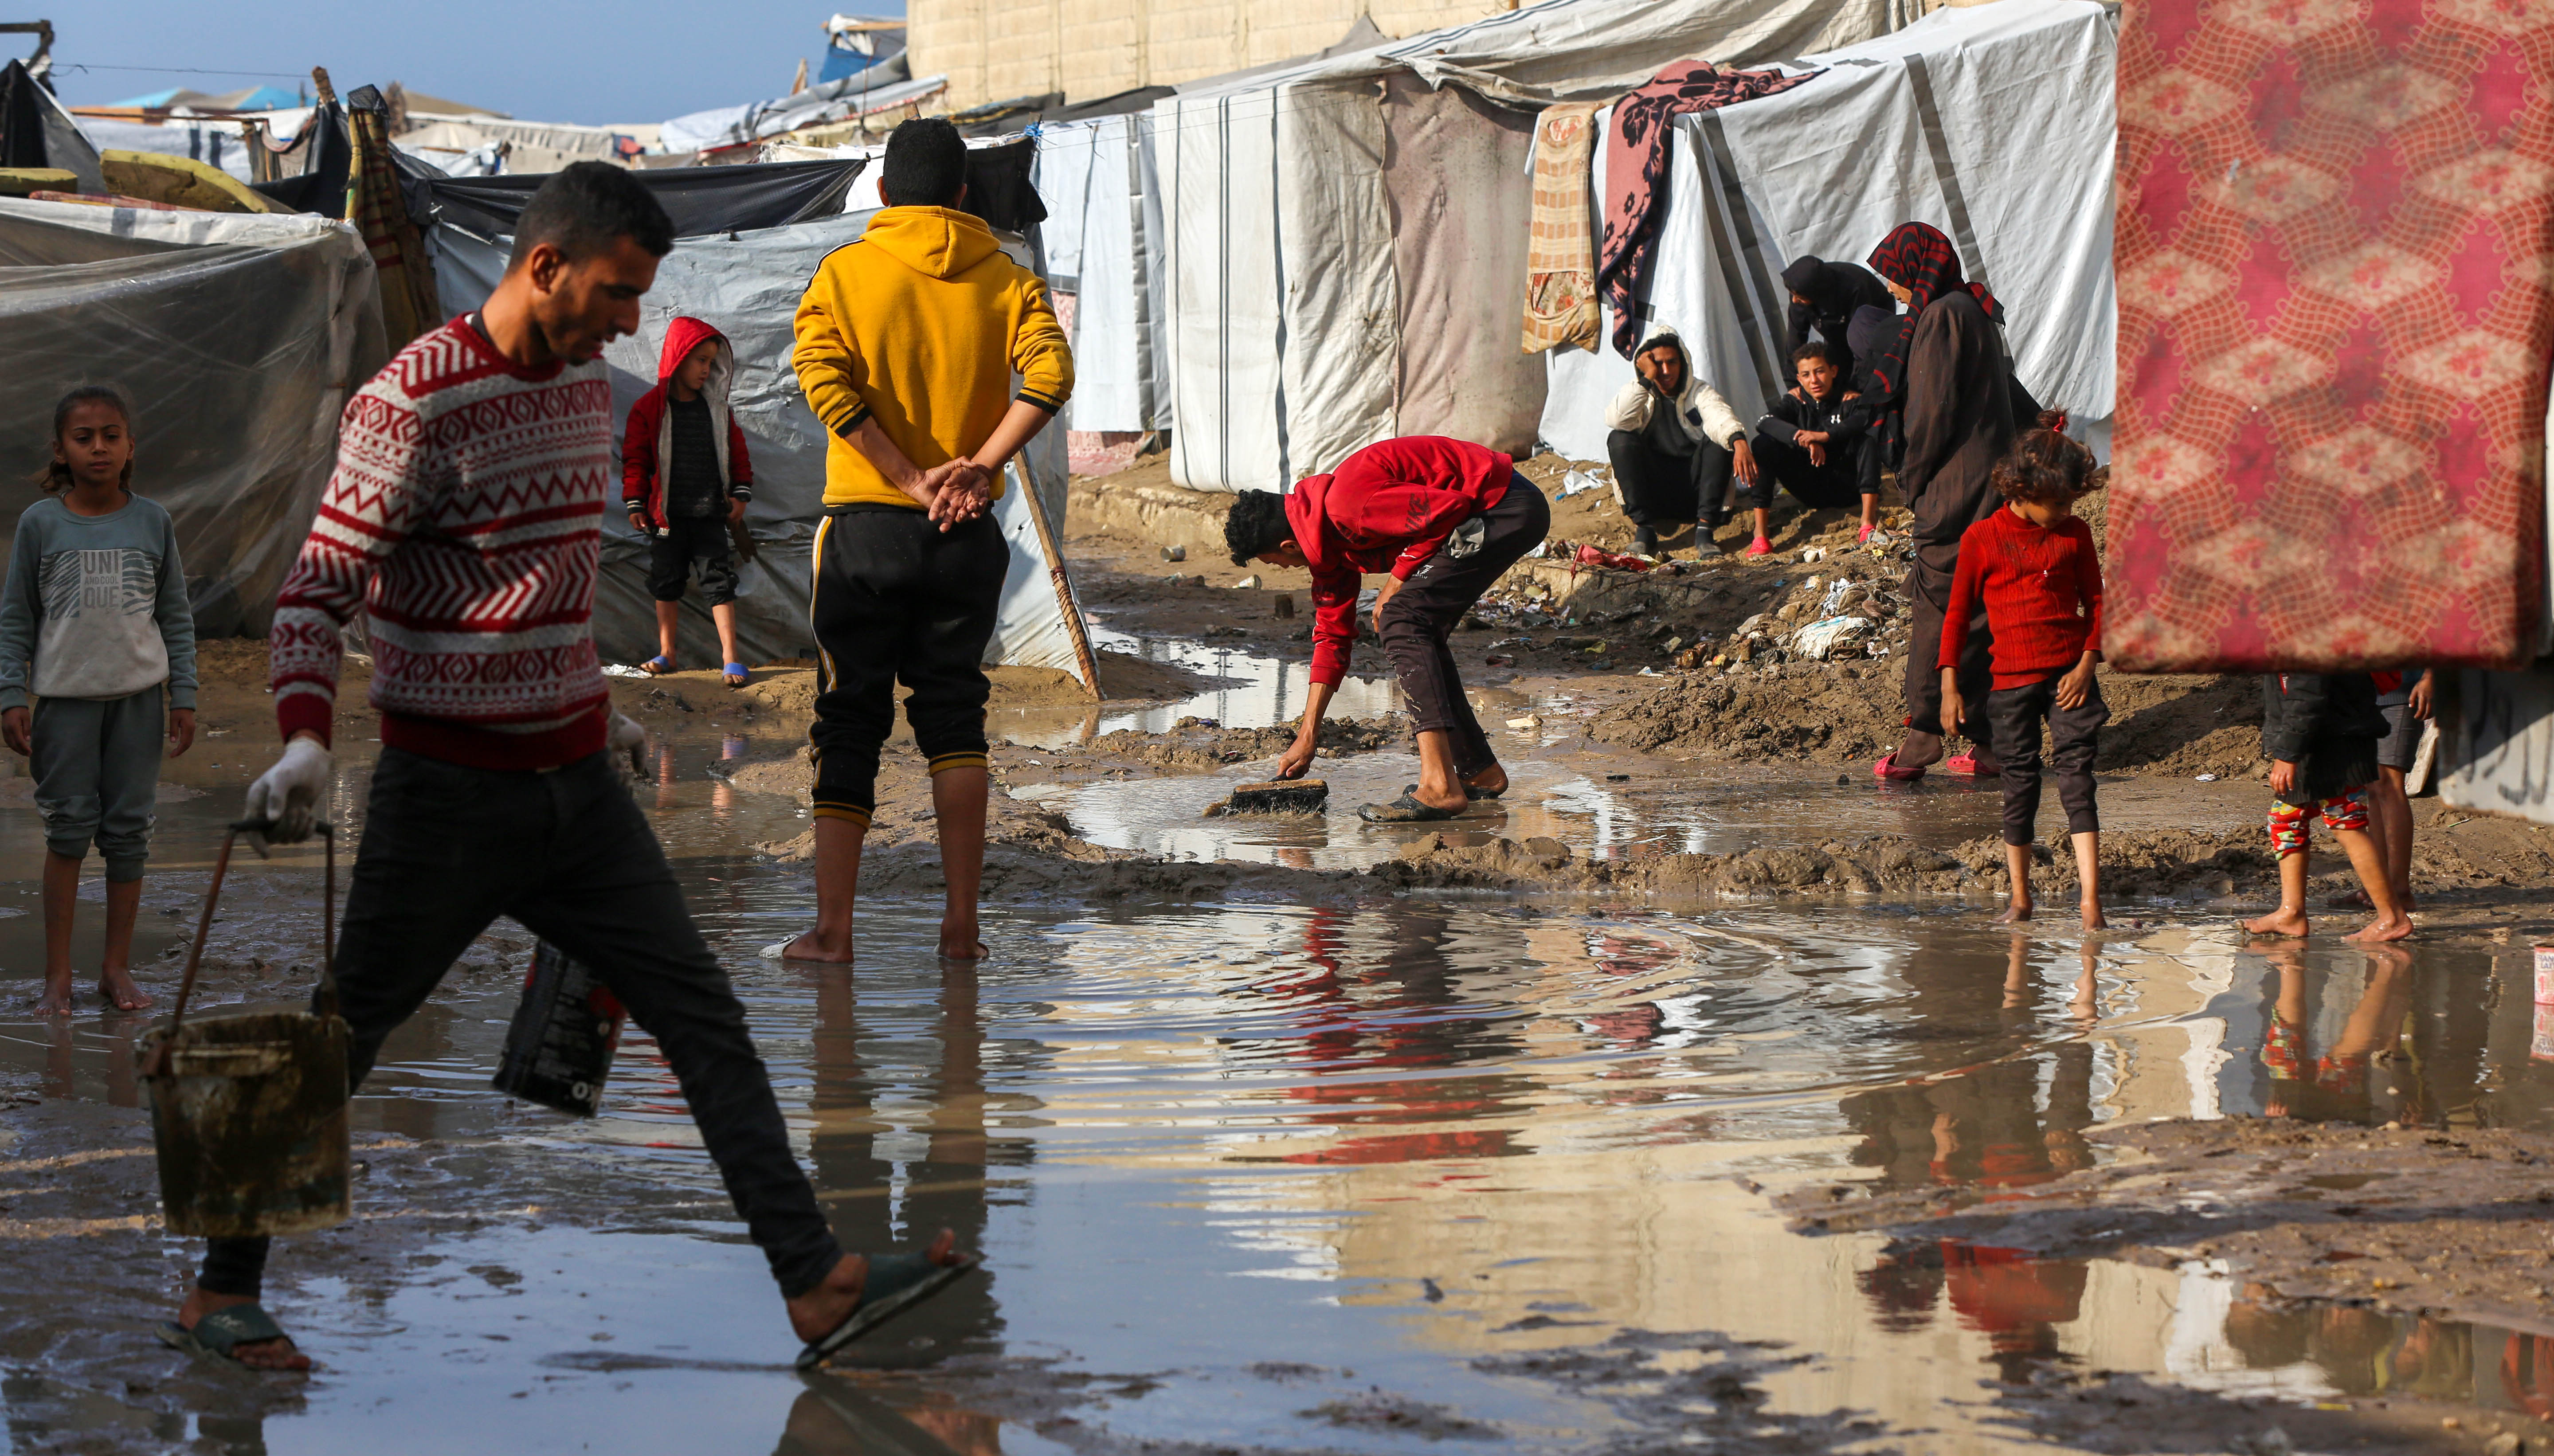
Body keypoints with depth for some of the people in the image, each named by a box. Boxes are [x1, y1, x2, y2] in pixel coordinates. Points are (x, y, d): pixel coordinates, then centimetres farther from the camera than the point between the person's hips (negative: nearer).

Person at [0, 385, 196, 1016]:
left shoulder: (153, 522, 4)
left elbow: (176, 616, 9)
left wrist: (183, 696, 6)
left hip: (138, 694, 2)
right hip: (68, 696, -1)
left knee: (129, 831, 4)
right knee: (69, 829, -2)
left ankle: (117, 967, 14)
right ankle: (57, 974, 3)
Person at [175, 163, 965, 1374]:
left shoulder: (588, 384, 9)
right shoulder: (413, 403, -16)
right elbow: (318, 590, -17)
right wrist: (305, 740, -31)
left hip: (574, 782, 7)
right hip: (448, 794, -7)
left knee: (703, 1014, 3)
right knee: (338, 1046, 2)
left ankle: (815, 1282, 4)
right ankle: (220, 1293, 16)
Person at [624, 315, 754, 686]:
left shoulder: (717, 409, 7)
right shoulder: (650, 408, -2)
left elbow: (737, 452, 15)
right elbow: (635, 458, 1)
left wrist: (740, 495, 7)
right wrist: (635, 505, -2)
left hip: (710, 514, 1)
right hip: (667, 515, -1)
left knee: (719, 579, -5)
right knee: (666, 583, 8)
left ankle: (730, 657, -5)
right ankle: (666, 653, 20)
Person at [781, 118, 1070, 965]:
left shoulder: (844, 273, 1)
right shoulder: (1005, 279, 5)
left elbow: (824, 378, -14)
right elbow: (1050, 373, -12)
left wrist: (911, 479, -14)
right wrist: (979, 468, -16)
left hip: (867, 523, -1)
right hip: (969, 538, 2)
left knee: (849, 724, 4)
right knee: (954, 712, 11)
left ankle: (832, 928, 1)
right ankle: (962, 922, 4)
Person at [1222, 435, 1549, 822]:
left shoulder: (1346, 505, -21)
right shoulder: (1325, 543, 12)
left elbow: (1445, 511, -24)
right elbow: (1332, 633, 18)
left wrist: (1397, 581, -12)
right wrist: (1308, 736, 18)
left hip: (1505, 508, -11)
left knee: (1401, 620, -16)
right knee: (1418, 632, 16)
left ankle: (1439, 787, -25)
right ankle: (1480, 772, 24)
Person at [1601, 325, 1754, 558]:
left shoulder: (1699, 392, 2)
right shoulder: (1635, 393, 5)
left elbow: (1720, 416, -22)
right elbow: (1618, 420, -19)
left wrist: (1739, 442, -44)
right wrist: (1648, 379, -20)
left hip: (1694, 491, 0)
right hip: (1652, 492, 1)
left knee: (1720, 438, -23)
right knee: (1620, 439, -21)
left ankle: (1705, 530, -27)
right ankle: (1644, 531, -25)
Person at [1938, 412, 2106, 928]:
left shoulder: (2075, 535, 5)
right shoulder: (1982, 538, 0)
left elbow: (2095, 602, 11)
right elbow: (1957, 612, 4)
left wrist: (2087, 662, -2)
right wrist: (1950, 683, 1)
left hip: (2068, 676, 1)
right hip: (2011, 680, -1)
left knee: (2076, 778, -9)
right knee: (2019, 785, 5)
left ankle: (2091, 900, -14)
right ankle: (2020, 899, 17)